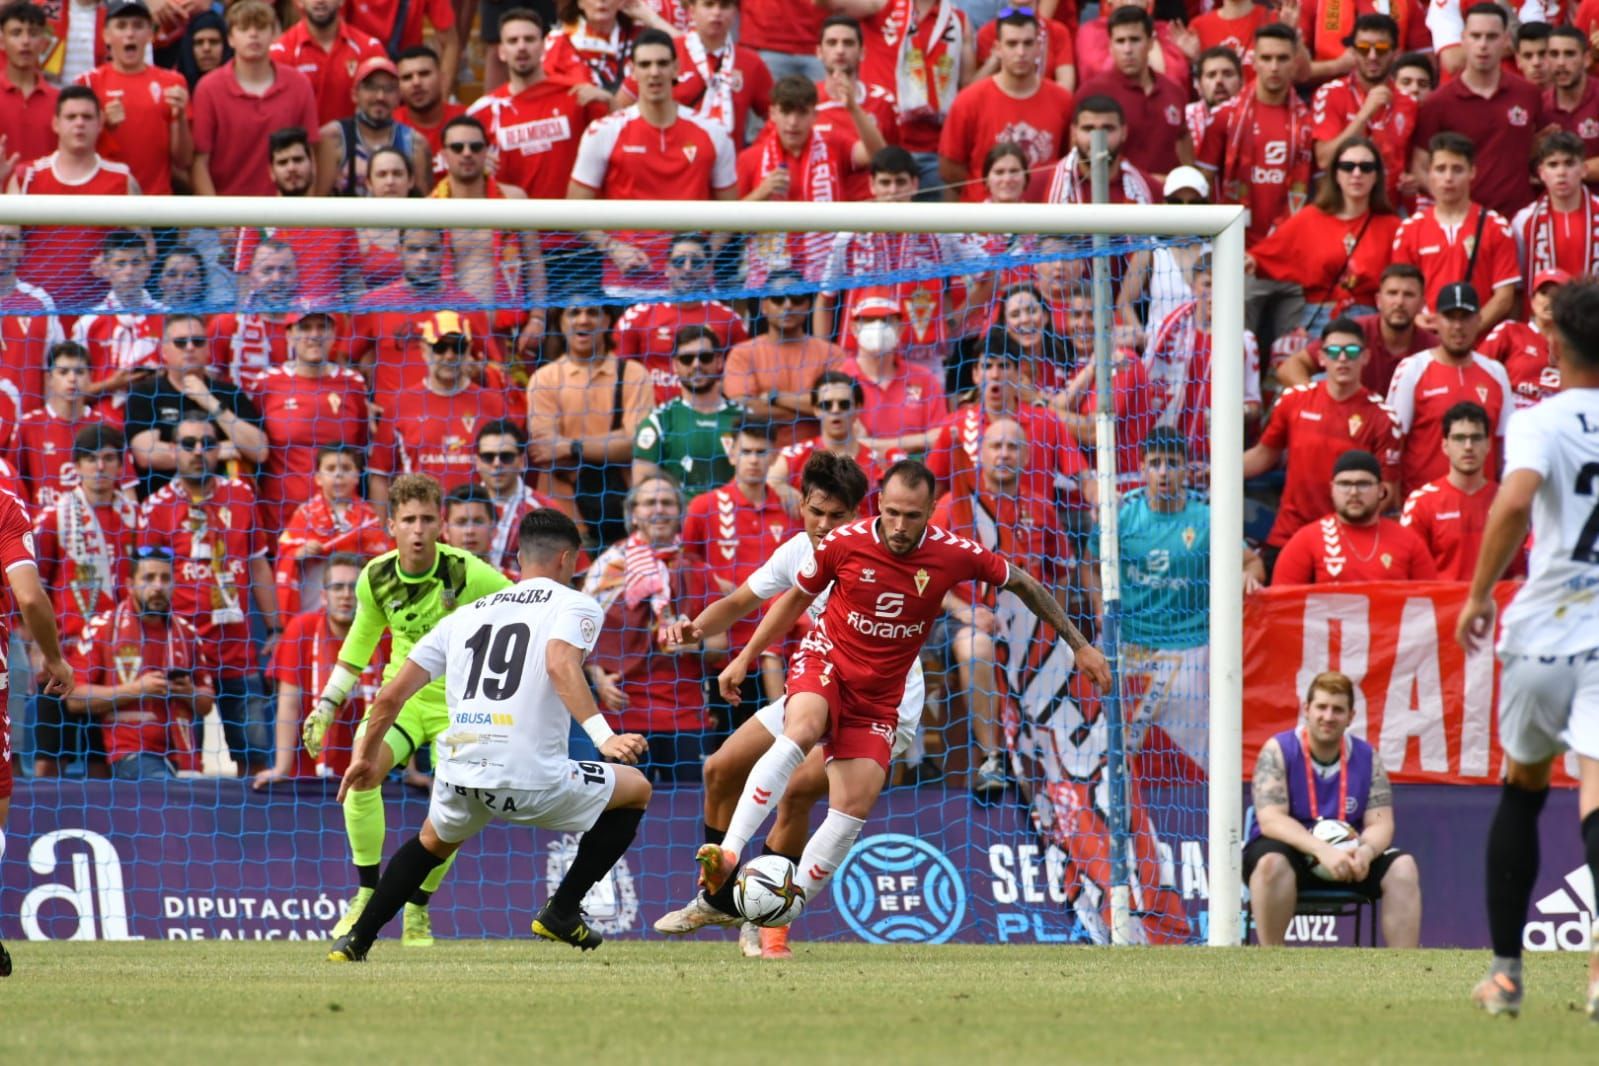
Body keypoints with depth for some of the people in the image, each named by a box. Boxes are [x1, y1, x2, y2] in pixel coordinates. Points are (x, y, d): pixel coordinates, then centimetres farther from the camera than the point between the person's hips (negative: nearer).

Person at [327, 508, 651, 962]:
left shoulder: (466, 616, 20)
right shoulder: (573, 605, 6)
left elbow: (390, 695, 19)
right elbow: (560, 665, -17)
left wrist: (367, 757, 34)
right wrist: (603, 737, -24)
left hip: (460, 779, 5)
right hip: (532, 782, -5)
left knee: (432, 843, 38)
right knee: (636, 790, 21)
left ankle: (356, 940, 27)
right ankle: (562, 910, 15)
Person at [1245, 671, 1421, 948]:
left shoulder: (1366, 757, 3)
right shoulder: (1279, 751, -8)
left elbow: (1380, 824, -2)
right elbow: (1270, 820, -19)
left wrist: (1365, 852, -28)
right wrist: (1322, 850, -34)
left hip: (1344, 859, 4)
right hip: (1291, 851, -4)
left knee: (1402, 868, -19)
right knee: (1272, 863, -37)